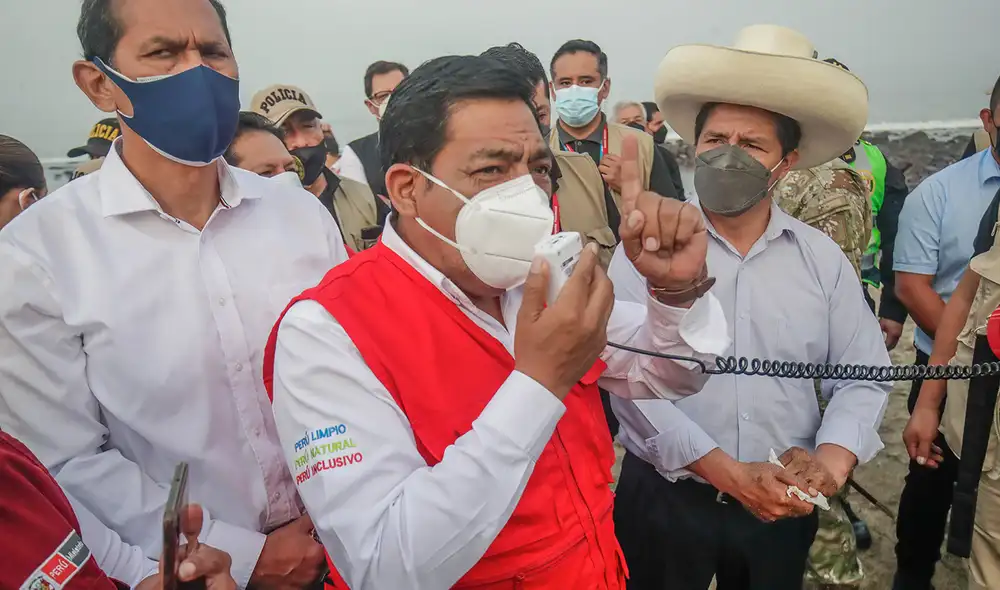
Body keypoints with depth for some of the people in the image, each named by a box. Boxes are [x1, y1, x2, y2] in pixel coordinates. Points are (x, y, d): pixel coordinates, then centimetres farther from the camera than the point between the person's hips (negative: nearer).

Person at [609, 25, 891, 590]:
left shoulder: (823, 258, 1)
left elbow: (863, 376, 3)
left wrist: (832, 458, -15)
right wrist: (729, 474, -18)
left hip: (783, 507, 3)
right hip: (665, 498, -2)